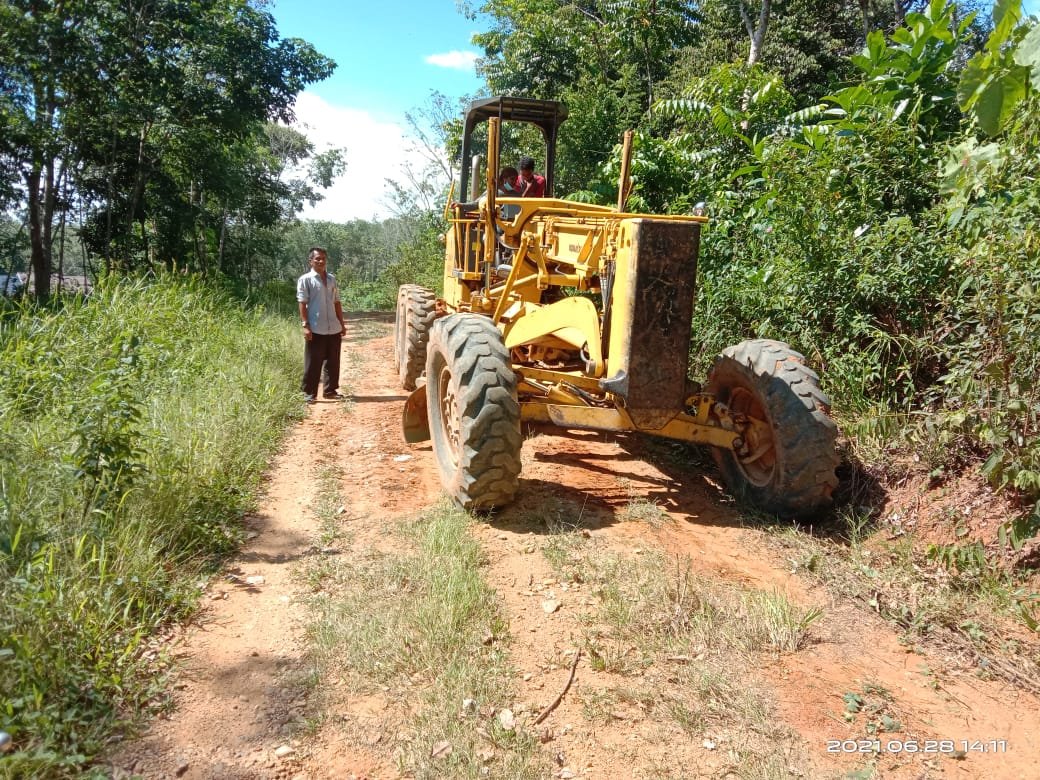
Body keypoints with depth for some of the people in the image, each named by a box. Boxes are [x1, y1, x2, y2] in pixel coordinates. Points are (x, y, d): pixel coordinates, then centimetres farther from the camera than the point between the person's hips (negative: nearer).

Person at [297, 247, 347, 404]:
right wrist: (305, 326, -15)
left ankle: (330, 390, 21)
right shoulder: (305, 279, -3)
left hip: (333, 328, 5)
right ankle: (309, 393, 8)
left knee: (333, 362, 10)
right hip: (315, 329, -5)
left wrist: (342, 323, 13)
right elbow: (302, 304, -8)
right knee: (313, 363, 0)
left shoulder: (332, 279, 13)